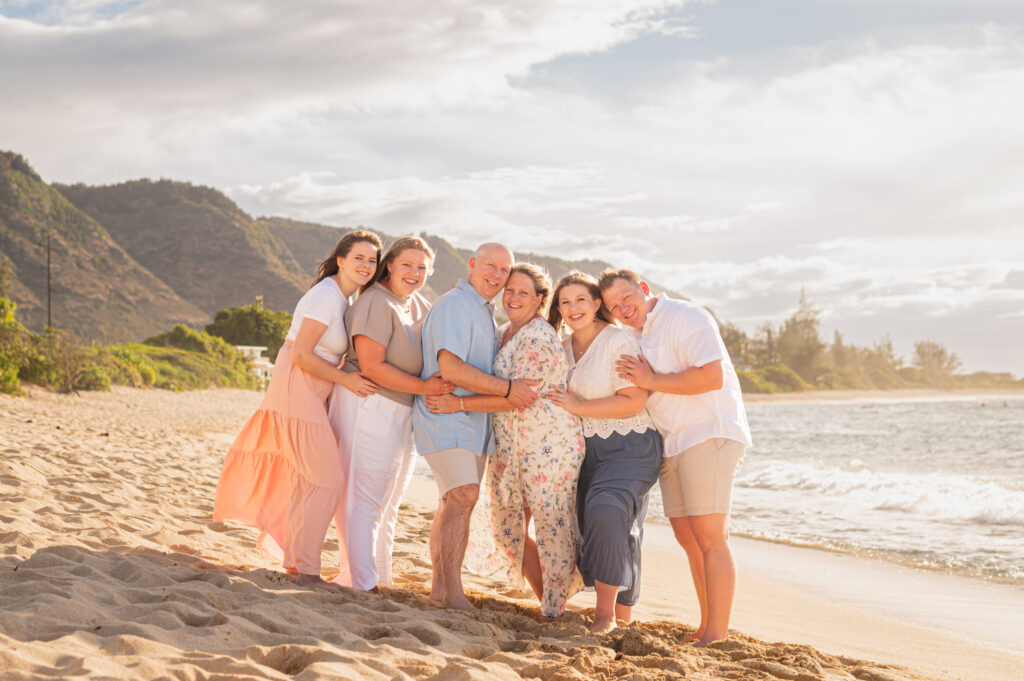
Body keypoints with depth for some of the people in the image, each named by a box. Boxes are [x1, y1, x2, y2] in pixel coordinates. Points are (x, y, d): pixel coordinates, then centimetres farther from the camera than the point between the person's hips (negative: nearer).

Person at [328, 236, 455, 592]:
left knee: (389, 501, 17)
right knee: (365, 500, -5)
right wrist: (424, 387, -22)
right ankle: (363, 584, -2)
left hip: (403, 413, 10)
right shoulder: (377, 303, -16)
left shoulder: (421, 306, 12)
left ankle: (379, 576, 27)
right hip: (369, 406, -9)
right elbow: (372, 367, -21)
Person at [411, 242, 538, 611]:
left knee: (453, 501, 10)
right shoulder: (453, 306, -12)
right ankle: (454, 593, -19)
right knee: (463, 495, -19)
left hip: (474, 420, 10)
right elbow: (450, 367, -23)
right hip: (445, 416, -10)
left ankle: (438, 586, 15)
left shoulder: (484, 312, 21)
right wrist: (507, 388, -22)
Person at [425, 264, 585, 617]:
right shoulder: (500, 335, 12)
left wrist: (458, 404, -21)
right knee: (506, 529, 11)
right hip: (508, 446, 9)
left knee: (552, 528, -4)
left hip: (550, 443, -9)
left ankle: (554, 613, 6)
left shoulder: (540, 339, -15)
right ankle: (545, 599, 25)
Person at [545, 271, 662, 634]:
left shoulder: (620, 341, -13)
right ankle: (623, 614, 23)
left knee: (606, 511, -27)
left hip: (629, 448, -7)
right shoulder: (563, 348, 10)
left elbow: (635, 401, -19)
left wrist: (579, 407, -17)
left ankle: (606, 613, -20)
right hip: (587, 450, 7)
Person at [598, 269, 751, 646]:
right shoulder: (638, 335, 18)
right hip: (671, 443, 9)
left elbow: (713, 376, -23)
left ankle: (717, 637, -11)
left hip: (708, 435, -9)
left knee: (709, 537, -12)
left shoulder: (686, 317, -10)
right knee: (688, 539, 10)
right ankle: (707, 628, 18)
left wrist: (652, 381, -16)